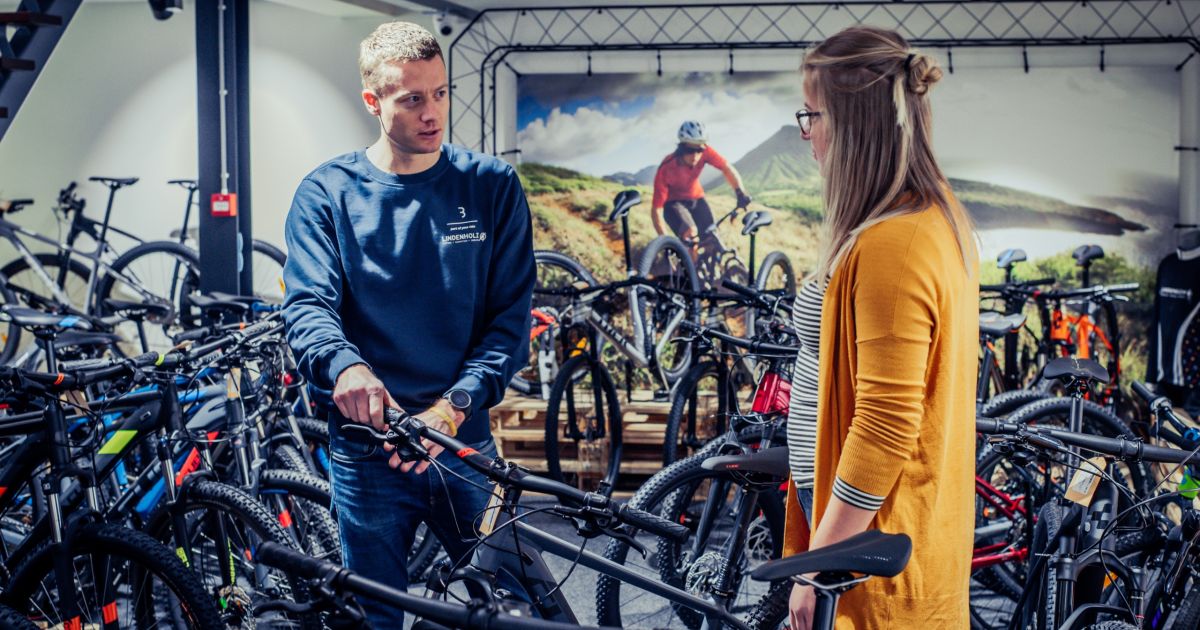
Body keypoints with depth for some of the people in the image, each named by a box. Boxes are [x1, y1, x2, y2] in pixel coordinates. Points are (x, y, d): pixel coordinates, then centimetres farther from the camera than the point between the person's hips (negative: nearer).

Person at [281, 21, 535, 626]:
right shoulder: (327, 193, 0)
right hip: (367, 448, -1)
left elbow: (511, 314, -4)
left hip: (466, 443, 1)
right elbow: (307, 306, -11)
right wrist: (345, 366, -34)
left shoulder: (491, 186, 1)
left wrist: (453, 406, -18)